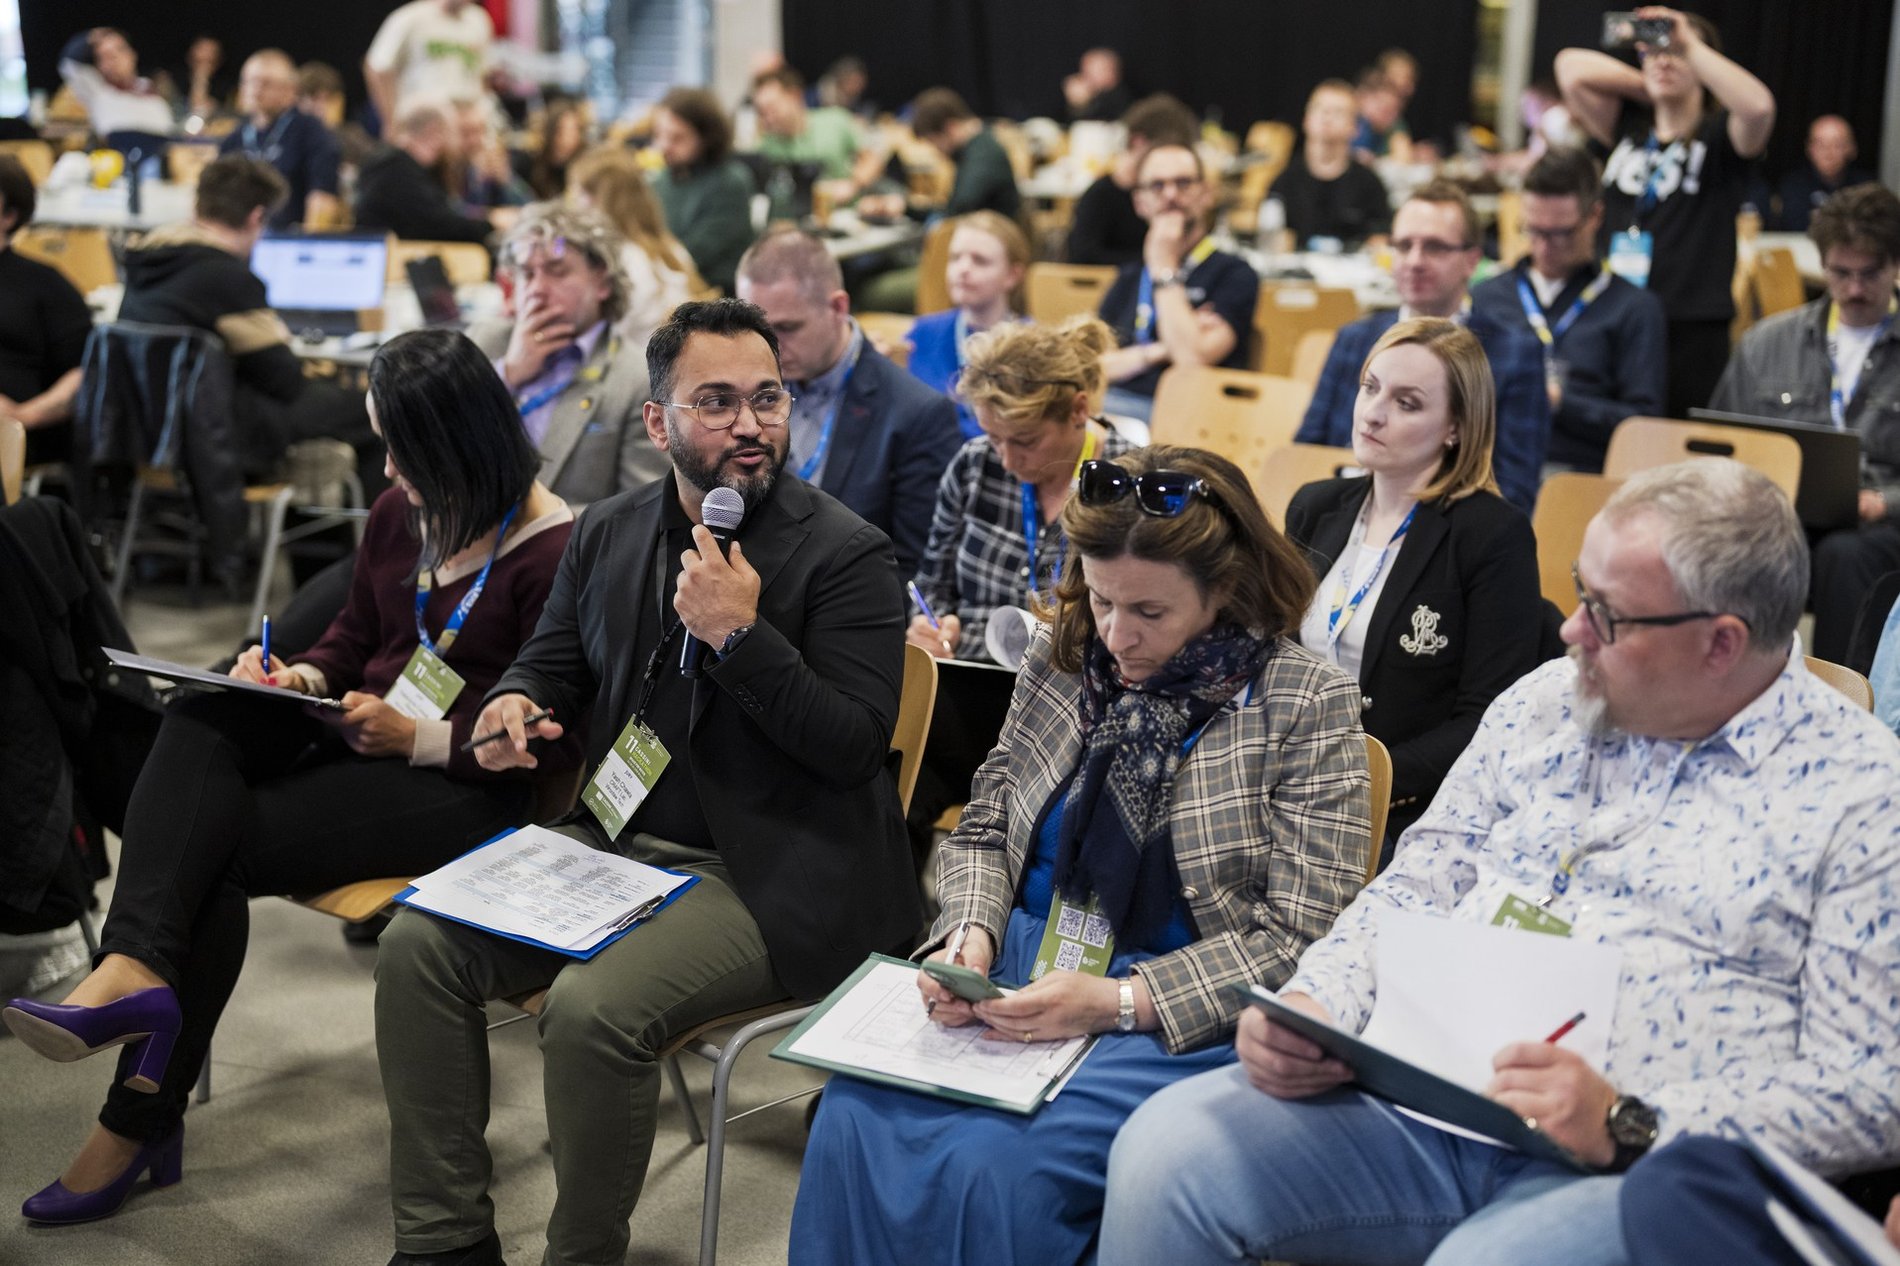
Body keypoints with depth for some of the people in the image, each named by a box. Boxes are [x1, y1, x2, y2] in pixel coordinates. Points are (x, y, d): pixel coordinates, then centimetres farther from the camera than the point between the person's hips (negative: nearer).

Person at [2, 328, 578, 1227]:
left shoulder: (553, 552, -15)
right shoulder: (402, 513, 8)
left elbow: (558, 741, -14)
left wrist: (416, 738, -20)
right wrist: (300, 679, -1)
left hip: (461, 783, -7)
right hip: (361, 734, 7)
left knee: (222, 841, -20)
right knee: (201, 722, -22)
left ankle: (143, 1117, -10)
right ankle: (134, 970, -37)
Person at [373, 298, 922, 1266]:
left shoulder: (845, 553, -9)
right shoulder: (608, 534, 10)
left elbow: (855, 745, -15)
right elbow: (550, 665, 19)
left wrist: (740, 635, -24)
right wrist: (512, 706, -5)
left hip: (766, 880, -6)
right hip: (615, 843, 7)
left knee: (591, 1005, -29)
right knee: (416, 944, -10)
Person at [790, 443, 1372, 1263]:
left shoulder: (1307, 706, -7)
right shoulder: (1061, 660, 7)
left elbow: (1296, 940, -10)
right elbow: (983, 832, 16)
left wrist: (1117, 1001, -20)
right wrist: (972, 935, -6)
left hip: (1181, 1013, -4)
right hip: (1023, 969, 4)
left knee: (995, 1165, -30)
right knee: (855, 1118, -24)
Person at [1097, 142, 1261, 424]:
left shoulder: (1234, 273, 4)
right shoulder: (1130, 276, 22)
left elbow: (1192, 359, -12)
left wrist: (1164, 268, -3)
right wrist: (1160, 350, -5)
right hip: (1112, 405, 5)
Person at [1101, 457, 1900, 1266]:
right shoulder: (1543, 706, 14)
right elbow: (1417, 888, 17)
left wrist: (1628, 1128, -19)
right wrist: (1311, 1007, -3)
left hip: (1634, 1167, -5)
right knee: (1165, 1149, -18)